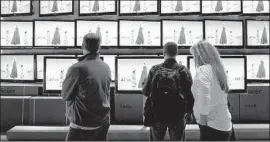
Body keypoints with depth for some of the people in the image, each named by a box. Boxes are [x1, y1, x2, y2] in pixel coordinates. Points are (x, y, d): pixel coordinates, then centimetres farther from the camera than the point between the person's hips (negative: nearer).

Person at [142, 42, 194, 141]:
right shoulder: (183, 70, -8)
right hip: (177, 115, -1)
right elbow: (190, 93, -9)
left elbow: (145, 91, -4)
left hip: (157, 114, 1)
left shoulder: (155, 69, -6)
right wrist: (189, 111, 5)